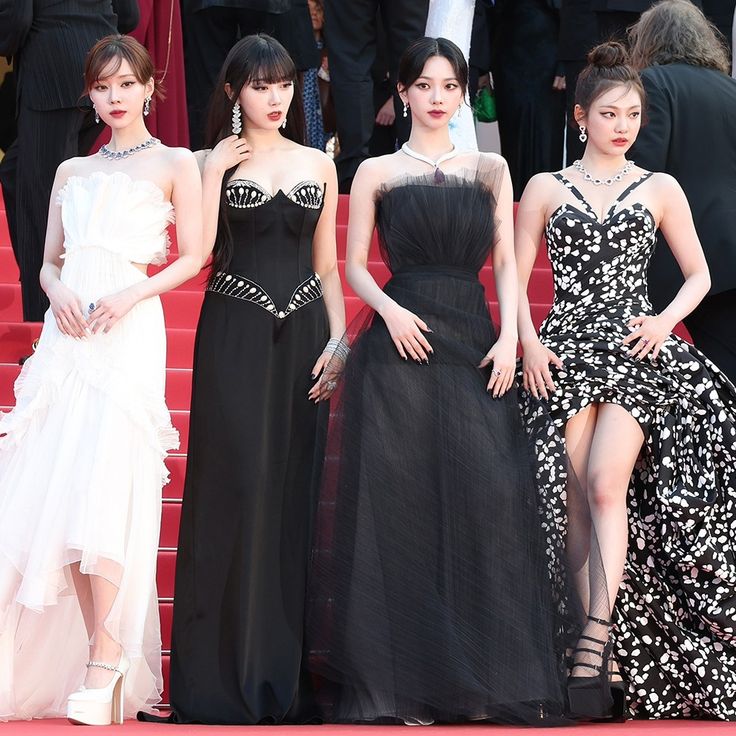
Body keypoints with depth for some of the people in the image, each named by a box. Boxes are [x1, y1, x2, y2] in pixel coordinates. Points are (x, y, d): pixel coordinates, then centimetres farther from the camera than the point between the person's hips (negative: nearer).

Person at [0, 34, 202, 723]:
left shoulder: (174, 164, 8)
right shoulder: (72, 172, 20)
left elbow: (191, 257, 3)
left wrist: (129, 296, -12)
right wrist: (58, 293, -4)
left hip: (130, 331, -5)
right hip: (66, 331, 5)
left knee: (100, 491, -16)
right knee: (56, 496, -4)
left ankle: (105, 662, -12)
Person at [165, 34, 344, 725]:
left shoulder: (318, 165, 12)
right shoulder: (214, 162, 3)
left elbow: (325, 265, 13)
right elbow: (199, 251, -11)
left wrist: (338, 337, 2)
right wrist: (216, 171, -13)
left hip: (302, 334, 3)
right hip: (233, 334, -3)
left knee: (294, 491, 1)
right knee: (234, 485, -7)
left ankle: (283, 664, 7)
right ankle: (224, 666, -1)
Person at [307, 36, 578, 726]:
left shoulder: (491, 170, 14)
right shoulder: (376, 173, 8)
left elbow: (506, 262, 10)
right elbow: (354, 266, 8)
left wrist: (509, 337, -3)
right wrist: (389, 309, -10)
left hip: (474, 347, 2)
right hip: (400, 346, -2)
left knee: (489, 495, -8)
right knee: (400, 504, -6)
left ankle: (490, 678, -3)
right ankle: (402, 681, -2)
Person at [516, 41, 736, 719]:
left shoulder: (660, 190, 12)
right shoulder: (545, 189, 11)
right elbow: (515, 279, 10)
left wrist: (667, 319, -3)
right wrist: (528, 341, -6)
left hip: (637, 351, -1)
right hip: (566, 352, 1)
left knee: (608, 486, -19)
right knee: (580, 499, -5)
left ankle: (593, 647, -23)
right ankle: (600, 647, -2)